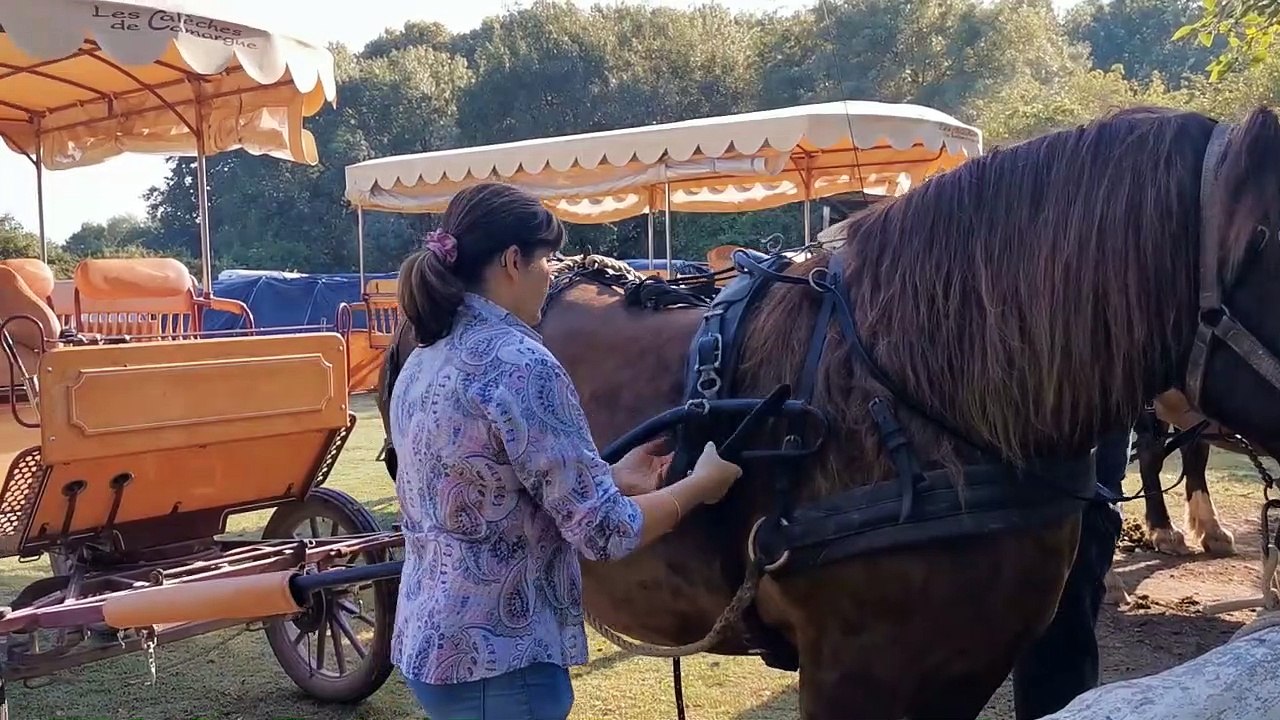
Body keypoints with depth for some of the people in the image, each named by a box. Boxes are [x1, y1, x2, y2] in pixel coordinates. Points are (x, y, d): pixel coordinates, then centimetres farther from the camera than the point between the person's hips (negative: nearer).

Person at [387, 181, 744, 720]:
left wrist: (612, 476, 12)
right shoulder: (521, 364, -21)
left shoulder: (425, 361, 6)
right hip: (496, 658, -9)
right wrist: (702, 483, -5)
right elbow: (602, 533, -20)